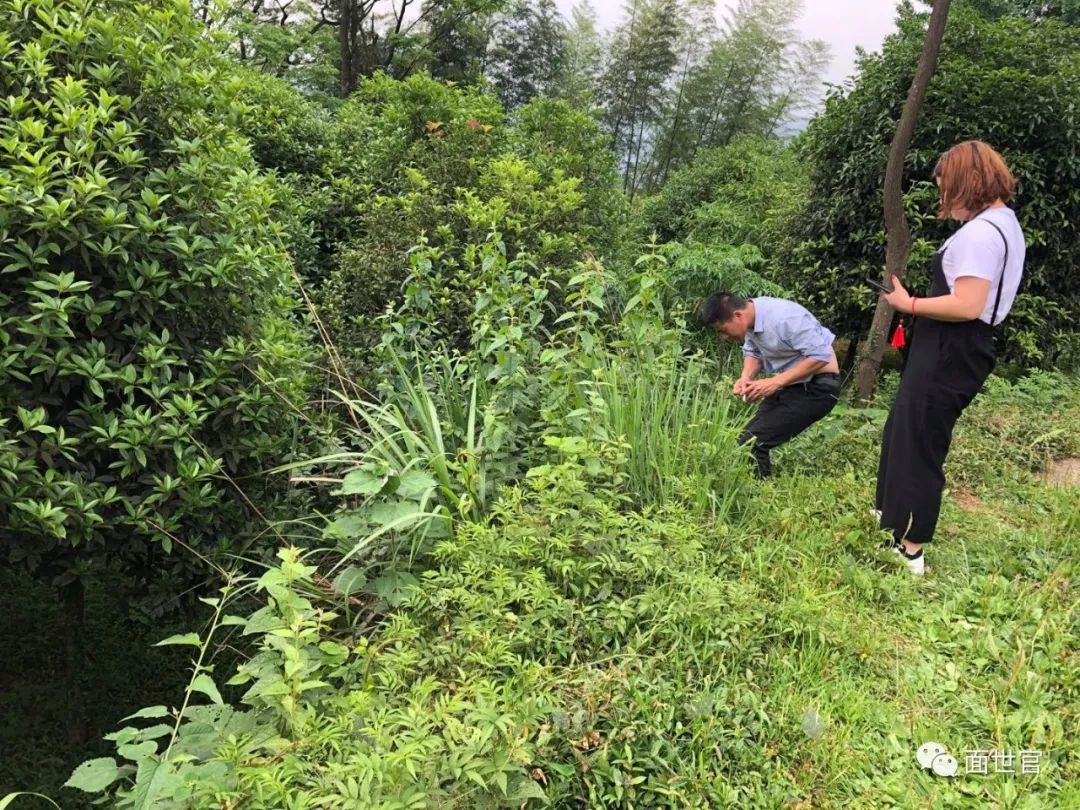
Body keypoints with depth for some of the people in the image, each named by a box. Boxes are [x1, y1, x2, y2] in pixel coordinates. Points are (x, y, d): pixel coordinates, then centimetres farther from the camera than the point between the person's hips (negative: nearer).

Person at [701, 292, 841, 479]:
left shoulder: (784, 319, -29)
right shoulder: (750, 317, -4)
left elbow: (821, 356, -29)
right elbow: (753, 352, 9)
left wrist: (775, 382, -31)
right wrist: (746, 377, -12)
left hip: (816, 387, -9)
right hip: (789, 383, 9)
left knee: (752, 443, -17)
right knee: (749, 438, 8)